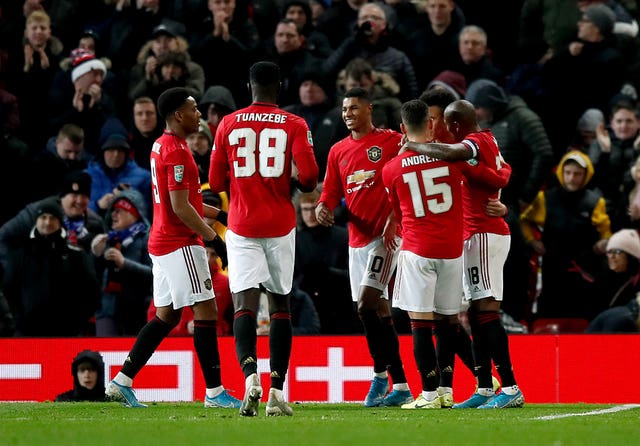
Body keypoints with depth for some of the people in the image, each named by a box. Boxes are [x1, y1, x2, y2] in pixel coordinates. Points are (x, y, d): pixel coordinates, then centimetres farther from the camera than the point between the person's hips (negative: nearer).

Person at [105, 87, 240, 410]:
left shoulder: (161, 146, 15)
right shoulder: (176, 151, -16)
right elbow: (181, 207, -20)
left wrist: (219, 212, 20)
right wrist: (209, 233, -7)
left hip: (162, 243, 10)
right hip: (181, 244, -10)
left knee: (166, 316, 14)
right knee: (206, 311, -7)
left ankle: (122, 381, 13)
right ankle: (214, 392, -6)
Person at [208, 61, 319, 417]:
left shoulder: (229, 125, 4)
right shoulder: (295, 126, -1)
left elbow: (216, 182, 7)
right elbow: (309, 176, -12)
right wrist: (298, 185, 11)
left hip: (242, 226, 0)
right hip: (281, 225, 0)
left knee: (245, 304, -6)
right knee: (281, 304, 9)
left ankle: (250, 371, -32)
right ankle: (277, 390, 5)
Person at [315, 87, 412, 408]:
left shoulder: (392, 141, -3)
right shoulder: (338, 151, 16)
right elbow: (331, 192, 17)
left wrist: (394, 219, -17)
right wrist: (323, 208, -5)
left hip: (386, 234, -7)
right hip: (357, 237, 7)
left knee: (368, 300, -19)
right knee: (373, 310, 6)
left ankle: (381, 372, -5)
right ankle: (400, 387, 12)